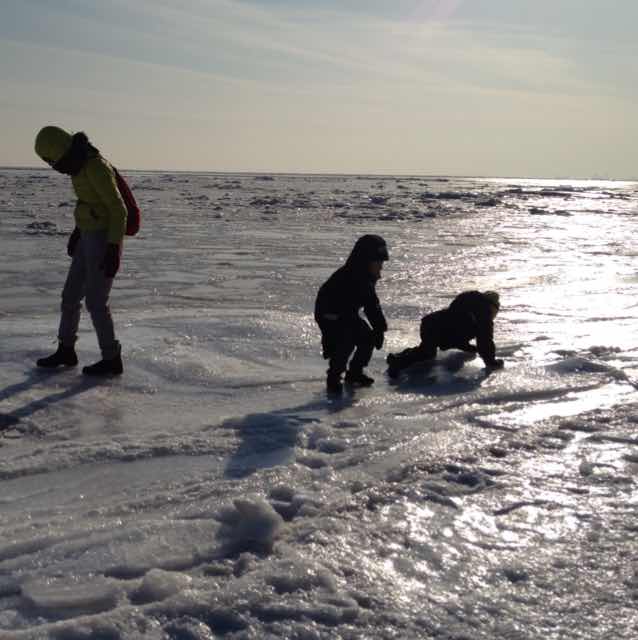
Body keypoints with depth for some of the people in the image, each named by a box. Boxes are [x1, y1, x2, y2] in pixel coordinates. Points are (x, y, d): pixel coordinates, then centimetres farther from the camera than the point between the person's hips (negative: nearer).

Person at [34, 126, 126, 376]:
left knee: (96, 302, -1)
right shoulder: (82, 164, 8)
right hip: (90, 239, 10)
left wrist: (113, 250, -23)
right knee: (70, 295, 14)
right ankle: (66, 351, 28)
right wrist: (78, 232, 26)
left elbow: (119, 209, -22)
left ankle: (112, 359, 11)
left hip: (104, 241, -10)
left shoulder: (97, 168, -23)